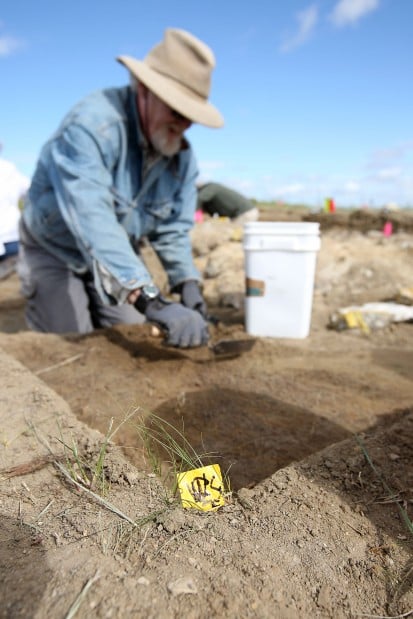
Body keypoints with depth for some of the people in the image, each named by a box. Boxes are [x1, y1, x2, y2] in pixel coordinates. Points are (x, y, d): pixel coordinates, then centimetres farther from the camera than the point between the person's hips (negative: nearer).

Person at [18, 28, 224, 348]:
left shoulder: (183, 156, -10)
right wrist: (154, 303, -56)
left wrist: (187, 283, -21)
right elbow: (91, 219, -46)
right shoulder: (91, 124, -32)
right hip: (54, 252, -5)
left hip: (120, 258, 6)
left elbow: (173, 230, -3)